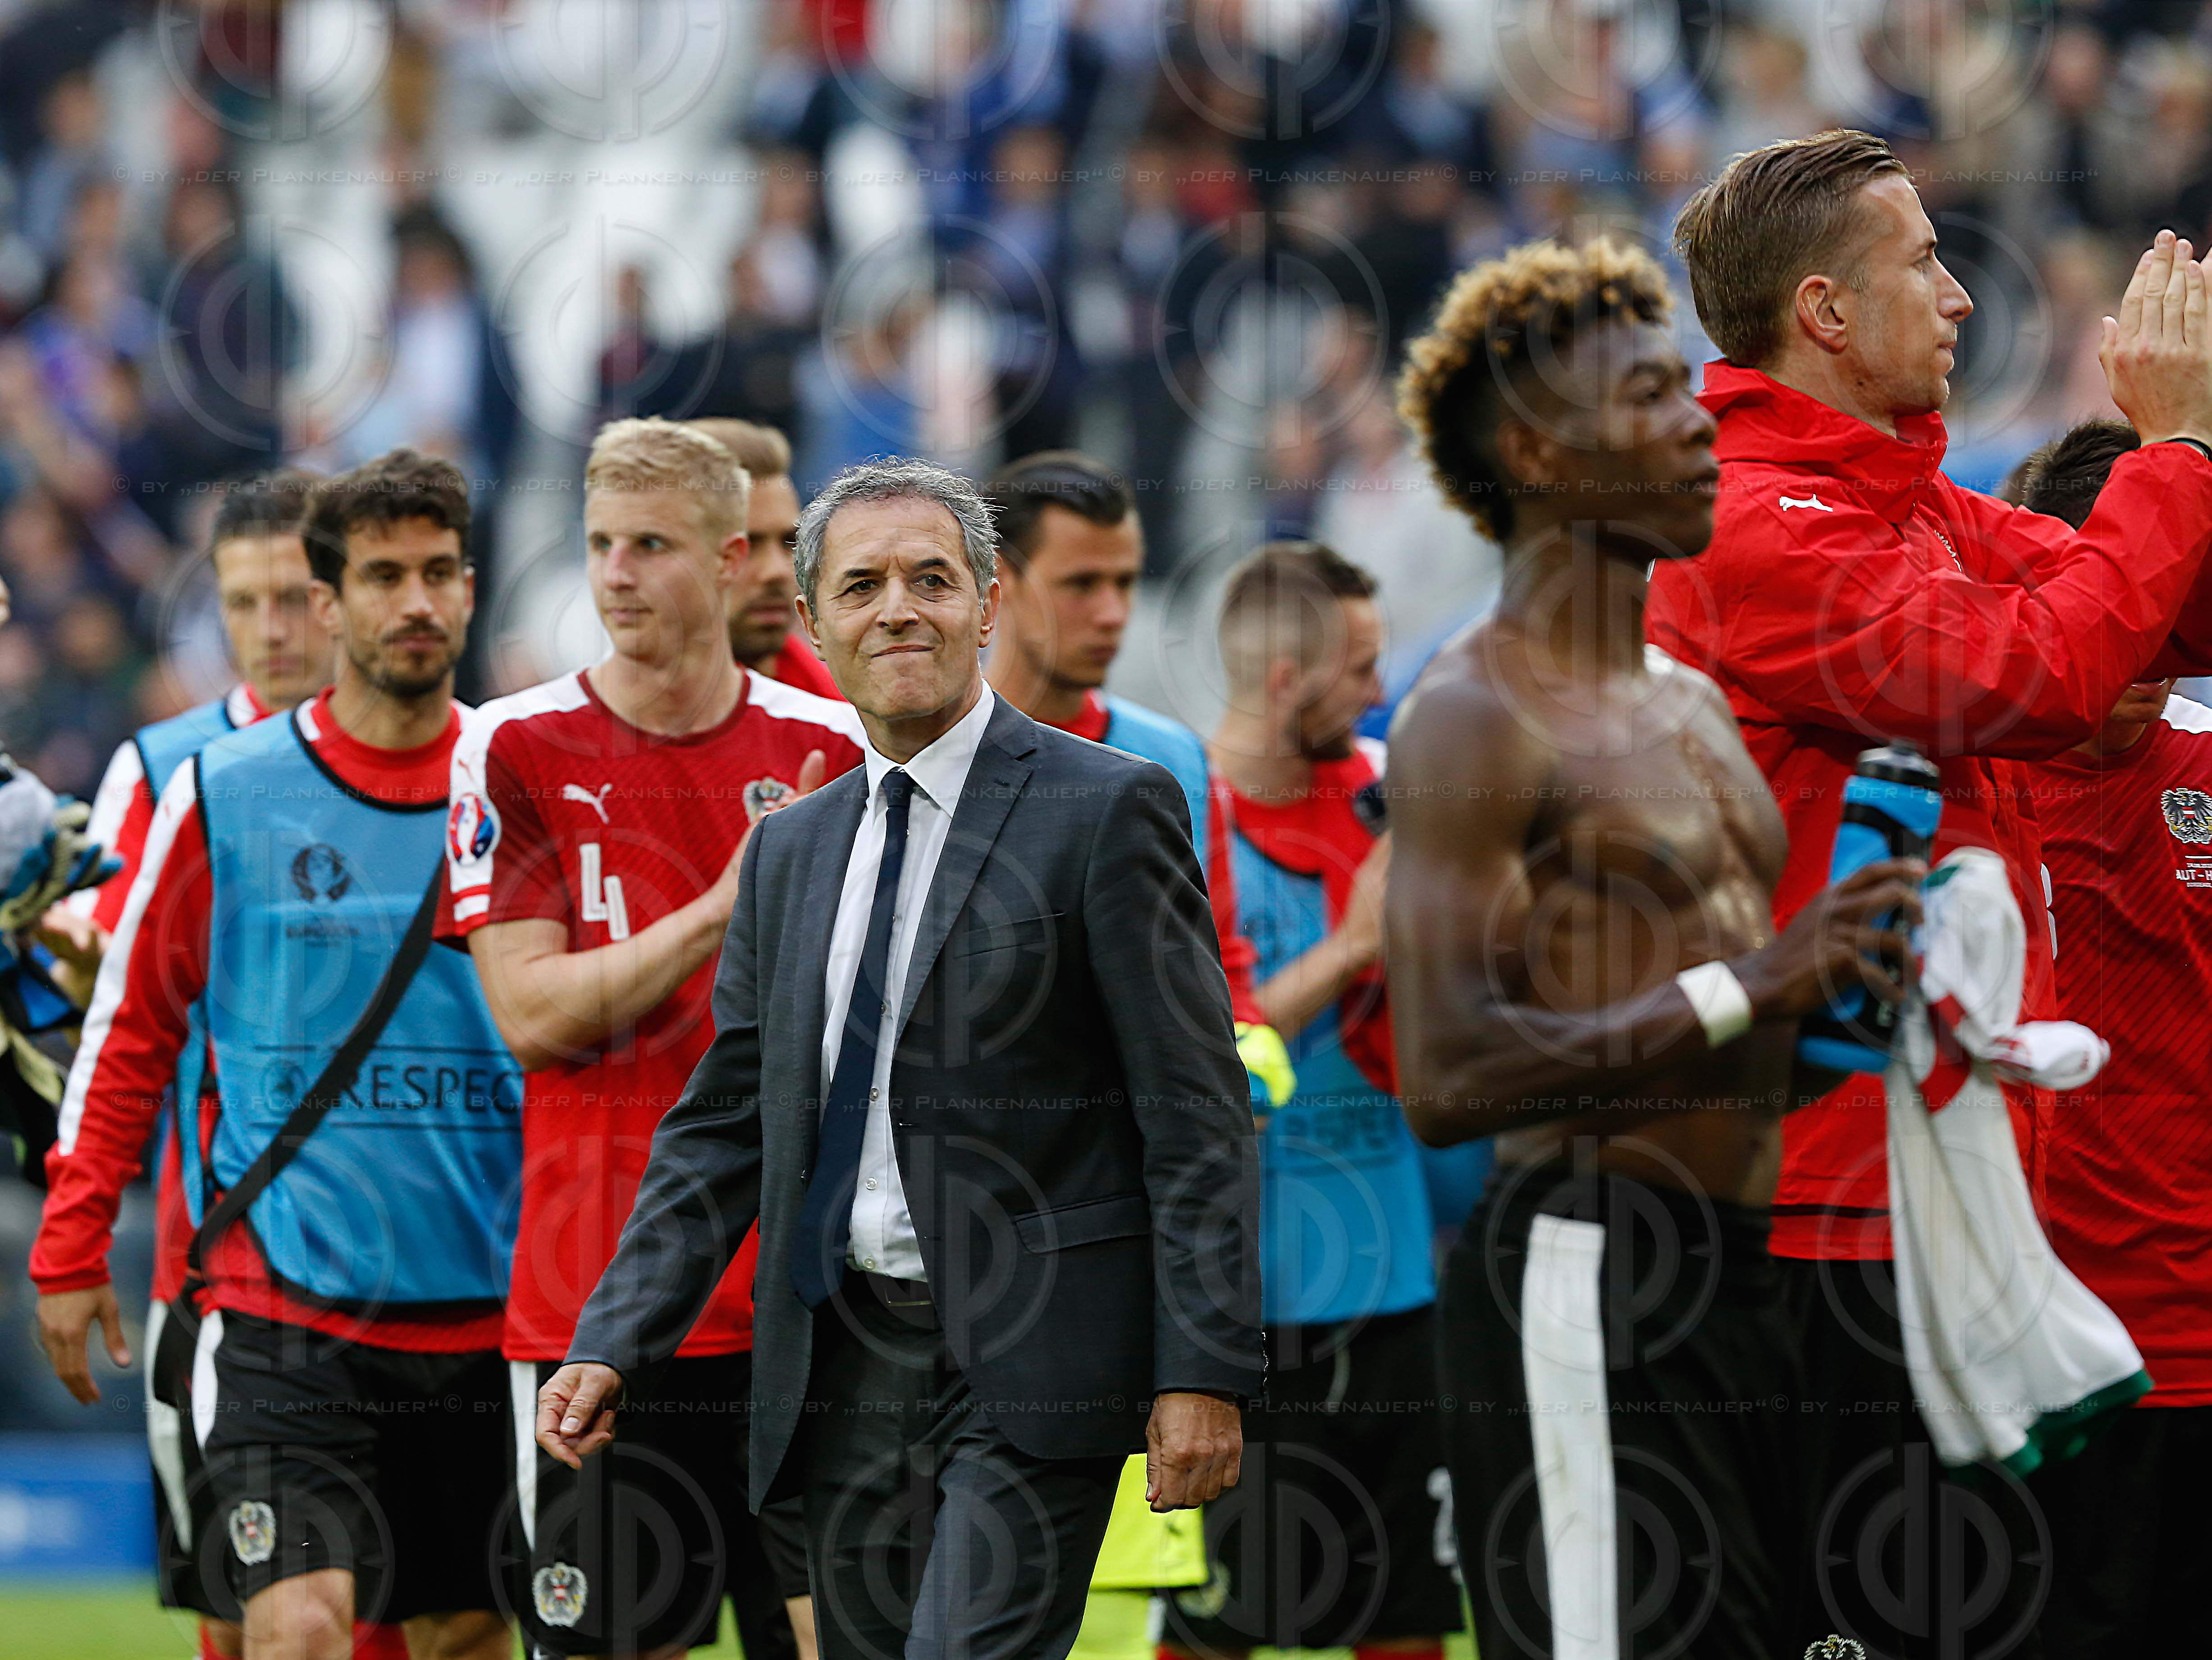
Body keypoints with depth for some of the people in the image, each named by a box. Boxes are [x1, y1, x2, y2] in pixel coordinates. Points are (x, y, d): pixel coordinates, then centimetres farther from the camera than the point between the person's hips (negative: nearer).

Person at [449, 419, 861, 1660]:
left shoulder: (826, 749, 5)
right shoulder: (517, 751, 0)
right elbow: (533, 1014, -8)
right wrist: (723, 906, -14)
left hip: (802, 1308, 1)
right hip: (594, 1309, -1)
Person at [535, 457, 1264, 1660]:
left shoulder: (1107, 811, -3)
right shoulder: (789, 853, 16)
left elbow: (1196, 1111, -6)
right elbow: (721, 1126, 16)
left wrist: (1203, 1373, -13)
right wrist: (614, 1346, 4)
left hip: (1030, 1361, -6)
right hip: (848, 1361, 6)